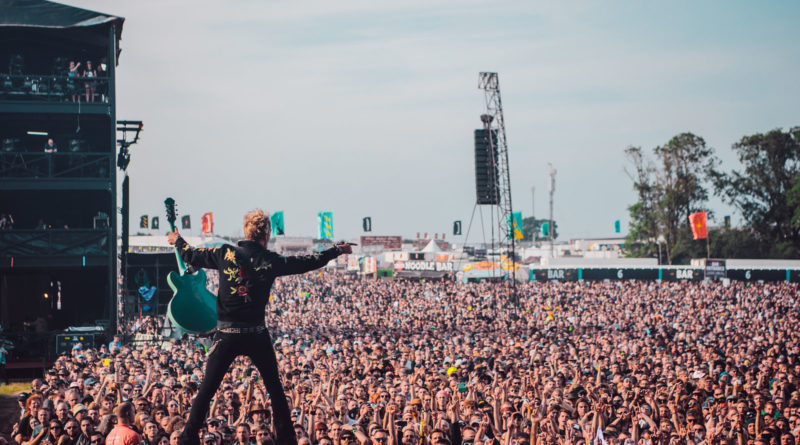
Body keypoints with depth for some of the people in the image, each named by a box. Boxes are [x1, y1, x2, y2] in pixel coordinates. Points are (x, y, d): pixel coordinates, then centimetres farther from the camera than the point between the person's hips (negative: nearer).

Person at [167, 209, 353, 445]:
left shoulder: (225, 254, -2)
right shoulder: (270, 261, -3)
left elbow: (191, 256, 12)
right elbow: (309, 262, 7)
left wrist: (177, 240, 33)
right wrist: (338, 250, 21)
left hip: (226, 334, 0)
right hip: (256, 334, 0)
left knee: (207, 388, 7)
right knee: (274, 387, 14)